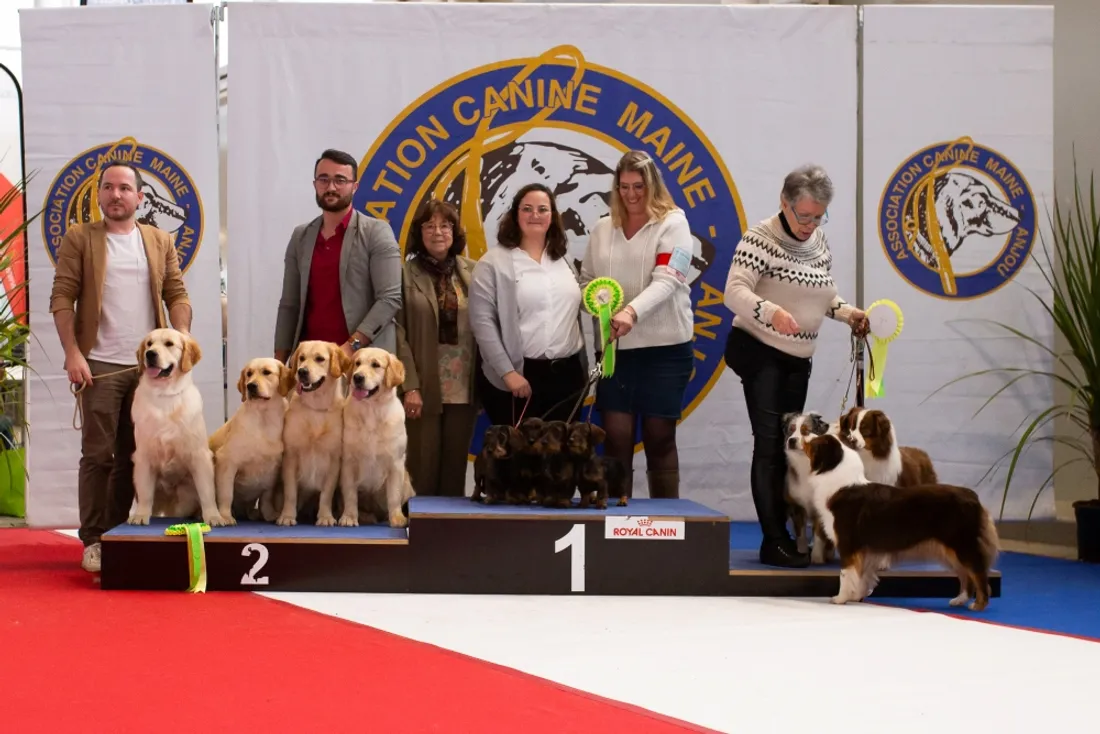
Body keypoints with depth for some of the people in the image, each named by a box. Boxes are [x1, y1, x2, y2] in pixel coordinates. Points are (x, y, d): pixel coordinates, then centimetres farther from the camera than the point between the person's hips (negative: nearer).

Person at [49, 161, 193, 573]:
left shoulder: (160, 241, 11)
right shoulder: (79, 239, 1)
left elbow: (176, 293, 9)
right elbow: (62, 298, -3)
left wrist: (182, 335, -9)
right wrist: (72, 353, -12)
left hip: (150, 365, 3)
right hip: (101, 364, -3)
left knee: (133, 455, 8)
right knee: (98, 454, -3)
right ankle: (93, 539, 3)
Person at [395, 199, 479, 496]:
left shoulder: (472, 273, 9)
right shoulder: (406, 274, -1)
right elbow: (399, 333, -5)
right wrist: (410, 386, -12)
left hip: (463, 388, 3)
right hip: (423, 389, -3)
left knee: (456, 469, 7)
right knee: (422, 471, -2)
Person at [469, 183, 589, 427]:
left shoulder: (564, 259, 14)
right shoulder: (494, 262, -4)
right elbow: (482, 321, -10)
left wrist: (582, 365, 11)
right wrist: (507, 372, -15)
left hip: (566, 374, 5)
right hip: (519, 376, -5)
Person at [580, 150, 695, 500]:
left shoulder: (672, 223, -2)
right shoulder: (603, 229, 12)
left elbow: (666, 281, -14)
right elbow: (586, 281, 17)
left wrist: (632, 311, -31)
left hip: (664, 347, -3)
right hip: (614, 347, 3)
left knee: (659, 438, 3)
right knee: (616, 438, -1)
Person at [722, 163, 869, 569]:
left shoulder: (820, 241, 8)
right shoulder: (760, 239, -15)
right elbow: (735, 291, -24)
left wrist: (846, 311, 0)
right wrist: (771, 311, -42)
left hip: (798, 358, 7)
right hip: (760, 353, -7)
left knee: (787, 445, 10)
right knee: (769, 443, -11)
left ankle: (782, 534, 16)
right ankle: (774, 541, -11)